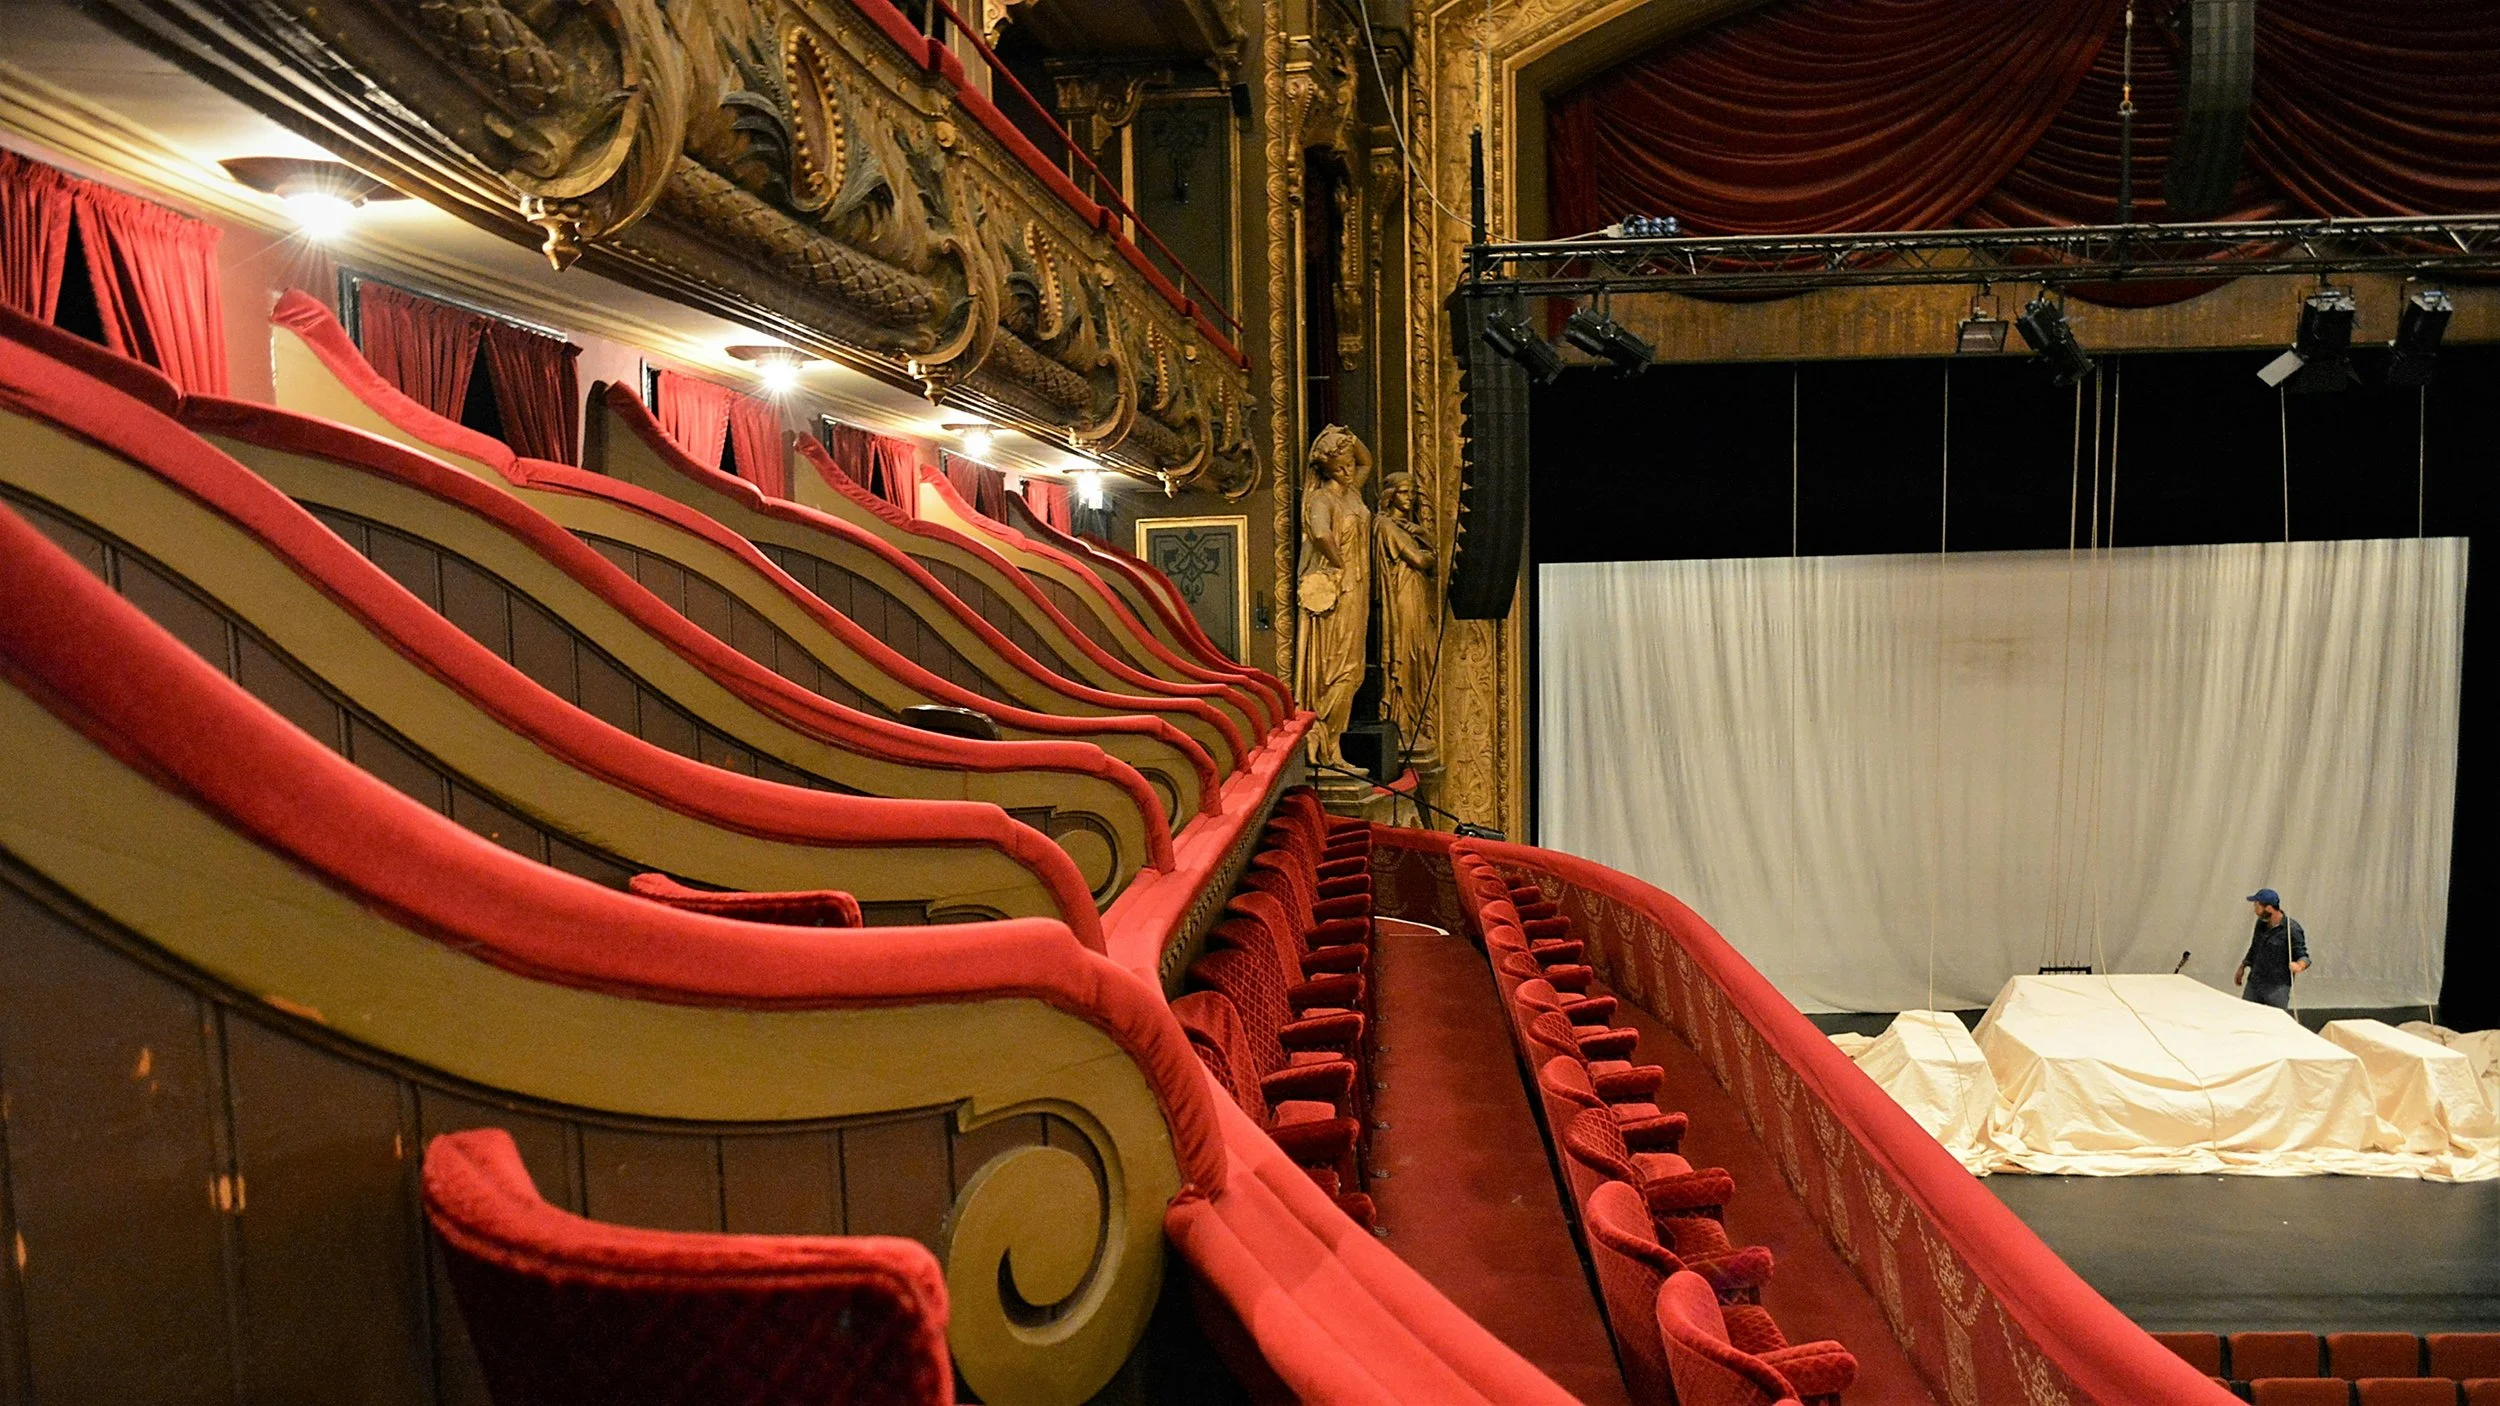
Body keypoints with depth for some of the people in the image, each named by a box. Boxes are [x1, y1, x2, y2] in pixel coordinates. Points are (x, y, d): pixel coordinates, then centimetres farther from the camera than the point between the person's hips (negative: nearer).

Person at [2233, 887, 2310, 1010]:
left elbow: (2303, 956, -13)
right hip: (2253, 983, 6)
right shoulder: (2261, 923, 6)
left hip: (2277, 987, -6)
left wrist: (2299, 966, -35)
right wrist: (2242, 968, 22)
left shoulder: (2291, 929, -15)